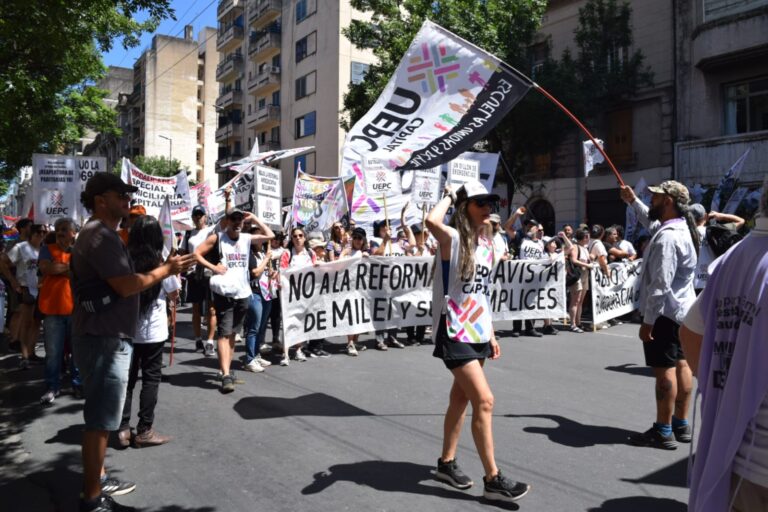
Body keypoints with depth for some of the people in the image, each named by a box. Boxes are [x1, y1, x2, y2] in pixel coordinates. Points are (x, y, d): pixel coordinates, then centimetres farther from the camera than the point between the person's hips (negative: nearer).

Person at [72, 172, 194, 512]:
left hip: (102, 335, 11)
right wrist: (167, 269, -13)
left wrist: (163, 269, 8)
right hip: (104, 339, -11)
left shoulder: (100, 234, 16)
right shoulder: (100, 235, -18)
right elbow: (127, 285, -24)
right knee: (100, 420, -2)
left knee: (99, 417, 19)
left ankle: (98, 481, 32)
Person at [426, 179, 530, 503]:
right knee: (484, 400, -9)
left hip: (477, 332, 8)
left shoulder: (486, 243, 11)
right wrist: (449, 196, -17)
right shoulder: (453, 239, -13)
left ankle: (446, 463, 32)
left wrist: (490, 332, 18)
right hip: (454, 333, -8)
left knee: (460, 398, 16)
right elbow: (432, 221, -38)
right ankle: (493, 479, 3)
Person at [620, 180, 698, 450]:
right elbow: (651, 221, 33)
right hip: (681, 310, 10)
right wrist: (633, 201, 33)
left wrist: (648, 320, -23)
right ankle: (681, 424, 24)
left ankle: (663, 432, 4)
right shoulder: (680, 227, 9)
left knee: (665, 370, -4)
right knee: (681, 365, 13)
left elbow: (660, 285, -27)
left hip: (665, 312, -10)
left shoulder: (667, 238, -24)